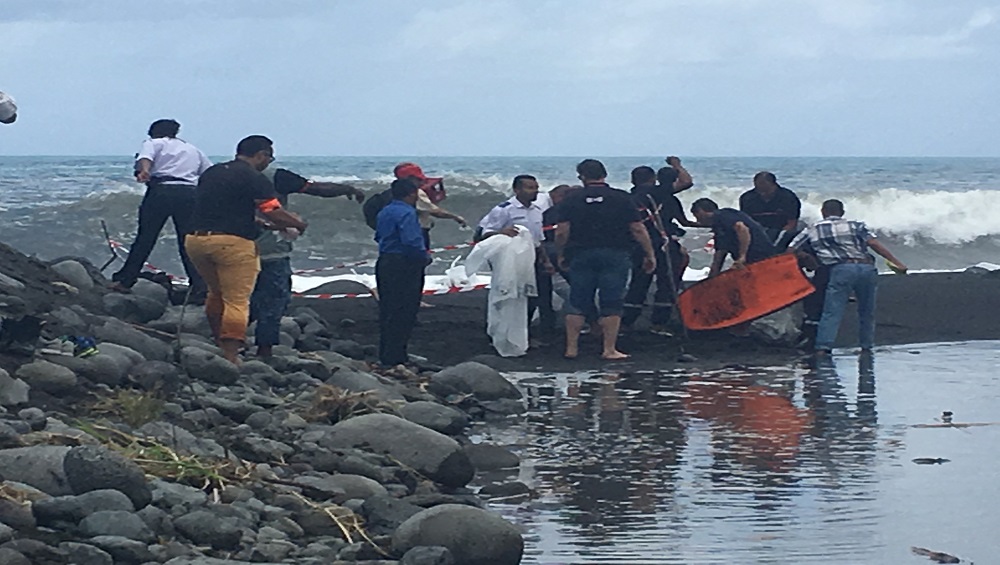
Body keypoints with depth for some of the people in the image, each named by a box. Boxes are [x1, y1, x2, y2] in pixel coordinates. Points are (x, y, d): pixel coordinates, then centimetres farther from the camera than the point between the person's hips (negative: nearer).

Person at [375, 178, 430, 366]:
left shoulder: (384, 212, 14)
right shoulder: (407, 213, -16)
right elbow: (411, 241, -25)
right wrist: (425, 257, -10)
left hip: (384, 263, 9)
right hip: (404, 266, -9)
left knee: (387, 310, 14)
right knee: (403, 313, -5)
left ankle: (385, 355, 20)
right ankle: (394, 356, -5)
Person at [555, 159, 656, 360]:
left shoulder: (573, 200, 2)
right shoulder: (621, 198, 0)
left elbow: (562, 232, -2)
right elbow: (638, 230, -3)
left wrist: (561, 255, 12)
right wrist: (649, 255, 4)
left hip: (581, 255, 1)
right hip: (615, 255, -1)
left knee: (578, 303, 9)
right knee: (612, 304, 2)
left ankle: (571, 348, 10)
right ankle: (609, 349, -1)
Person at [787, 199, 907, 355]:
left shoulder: (812, 230, 22)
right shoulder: (856, 225, 20)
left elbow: (790, 251, 17)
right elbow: (874, 244, 7)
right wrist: (897, 263, 4)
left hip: (841, 269, -2)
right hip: (867, 267, 2)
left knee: (832, 312, -6)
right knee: (866, 311, 18)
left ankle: (823, 347, -20)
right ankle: (867, 346, 20)